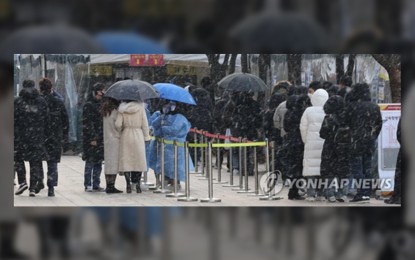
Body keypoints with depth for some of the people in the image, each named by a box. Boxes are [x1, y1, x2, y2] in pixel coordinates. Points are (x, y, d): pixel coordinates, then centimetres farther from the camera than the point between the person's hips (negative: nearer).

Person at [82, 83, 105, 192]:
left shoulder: (102, 104, 16)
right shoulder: (89, 105, -8)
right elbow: (87, 123, -13)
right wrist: (92, 138, -17)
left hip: (101, 138, 7)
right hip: (91, 139, -7)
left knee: (98, 162, 8)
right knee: (90, 162, -3)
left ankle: (96, 185, 13)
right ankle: (88, 185, 2)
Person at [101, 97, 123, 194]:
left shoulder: (105, 112, 10)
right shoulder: (115, 112, -13)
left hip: (106, 140, 8)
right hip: (115, 140, -7)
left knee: (108, 163, 9)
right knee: (114, 163, -5)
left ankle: (108, 186, 11)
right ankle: (111, 186, -7)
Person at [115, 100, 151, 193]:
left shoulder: (122, 109, -3)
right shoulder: (140, 107, -4)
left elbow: (118, 124, -7)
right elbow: (145, 124, -1)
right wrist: (146, 137, 7)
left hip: (126, 136, 0)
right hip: (138, 136, 0)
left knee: (126, 161, 5)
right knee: (139, 160, 8)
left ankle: (128, 184, 3)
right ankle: (137, 183, 2)